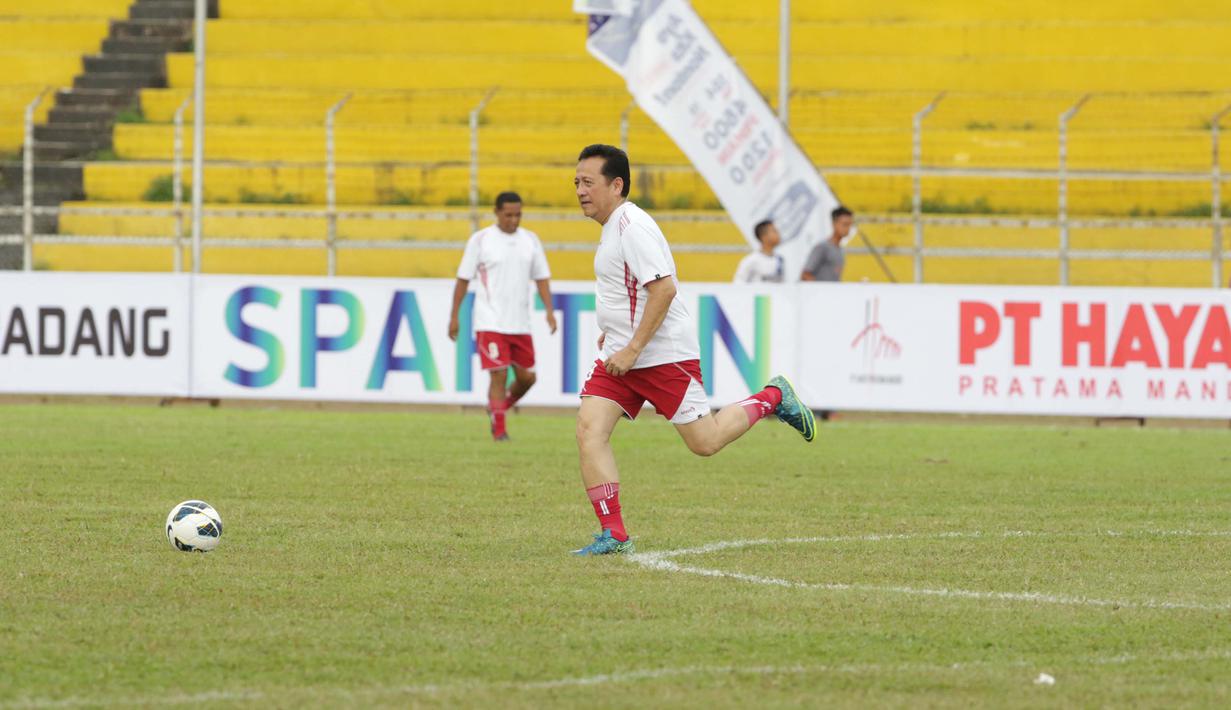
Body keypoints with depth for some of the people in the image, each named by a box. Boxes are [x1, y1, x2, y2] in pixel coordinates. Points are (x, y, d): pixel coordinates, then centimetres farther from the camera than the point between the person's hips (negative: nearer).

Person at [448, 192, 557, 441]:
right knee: (499, 374, -12)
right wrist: (454, 316, 1)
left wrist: (549, 311, -2)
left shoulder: (530, 240, 8)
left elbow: (541, 278, 11)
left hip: (520, 324, 5)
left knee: (527, 378, 6)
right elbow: (463, 279, 1)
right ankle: (499, 430, -4)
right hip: (490, 324, -5)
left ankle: (498, 407, 31)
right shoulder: (480, 240, -3)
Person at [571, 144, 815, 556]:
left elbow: (664, 289, -25)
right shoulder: (613, 227, 14)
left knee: (705, 442, -3)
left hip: (664, 353, -9)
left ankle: (772, 398, 21)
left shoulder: (632, 226, -18)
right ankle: (613, 534, -8)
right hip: (621, 354, 9)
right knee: (589, 430, -8)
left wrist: (633, 348, -25)